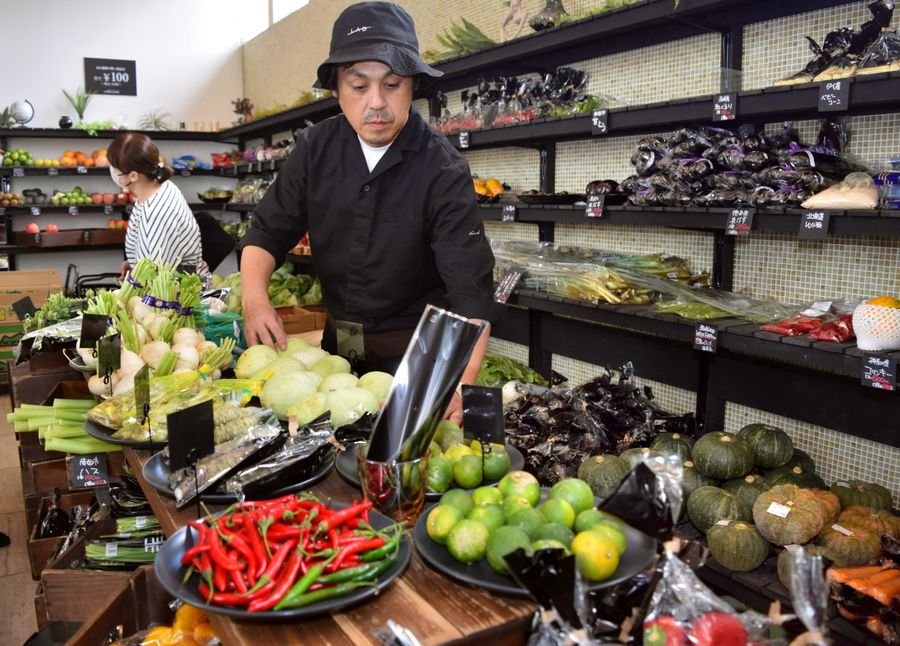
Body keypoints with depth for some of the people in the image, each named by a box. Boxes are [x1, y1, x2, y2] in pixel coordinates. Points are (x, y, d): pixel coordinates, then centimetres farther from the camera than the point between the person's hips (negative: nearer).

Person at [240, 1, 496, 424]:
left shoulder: (443, 172, -22)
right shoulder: (315, 149, -8)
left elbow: (471, 285, -30)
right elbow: (268, 232, -2)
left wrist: (462, 381, -46)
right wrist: (254, 297, -23)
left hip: (414, 349, -4)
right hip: (337, 339, 5)